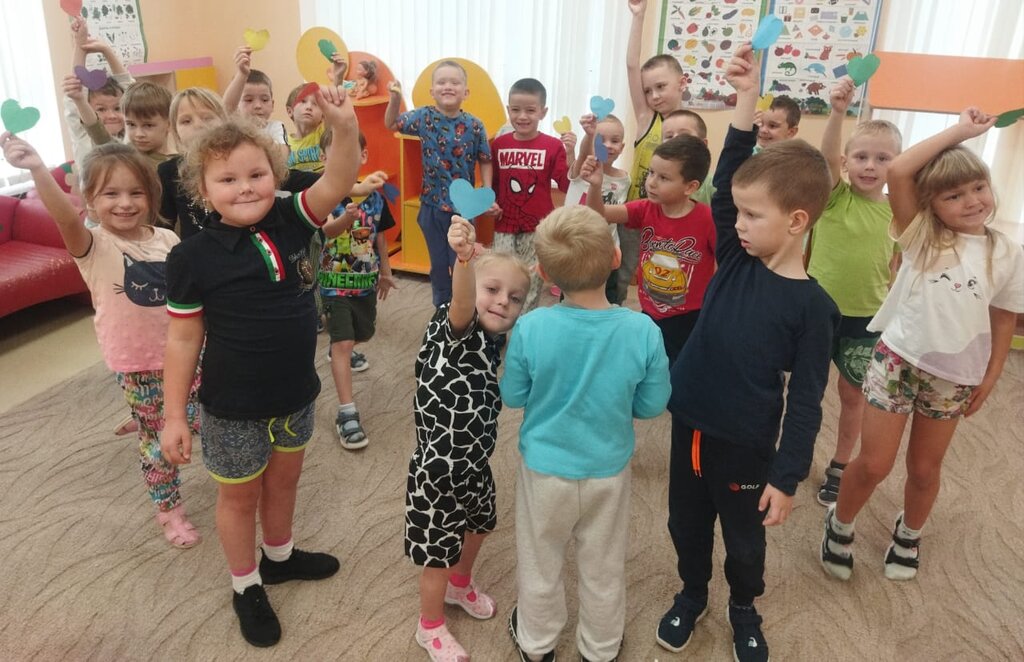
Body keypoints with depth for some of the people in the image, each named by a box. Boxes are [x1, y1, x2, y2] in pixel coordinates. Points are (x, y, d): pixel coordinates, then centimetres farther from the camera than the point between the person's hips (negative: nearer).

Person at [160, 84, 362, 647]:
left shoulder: (289, 222, -7)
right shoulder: (193, 257, -17)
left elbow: (336, 184, -20)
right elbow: (183, 339, -12)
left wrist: (345, 127, -39)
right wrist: (174, 416, -8)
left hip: (296, 393, 4)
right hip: (233, 408, -4)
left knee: (284, 480, 25)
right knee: (240, 496, 17)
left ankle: (279, 556, 51)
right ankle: (245, 585, 40)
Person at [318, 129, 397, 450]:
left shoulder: (374, 194, -1)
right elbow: (326, 229, -34)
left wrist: (385, 272, 16)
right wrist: (346, 219, -56)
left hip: (366, 279, 5)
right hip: (335, 281, -5)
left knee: (363, 334, 22)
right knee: (343, 342, -12)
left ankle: (341, 350, 59)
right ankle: (347, 413, -9)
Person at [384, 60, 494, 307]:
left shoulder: (474, 125, -8)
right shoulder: (424, 117, -4)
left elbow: (485, 161, 0)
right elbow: (391, 124, 7)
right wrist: (395, 99, -11)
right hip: (432, 205, 2)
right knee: (438, 265, 14)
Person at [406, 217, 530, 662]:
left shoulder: (493, 340, -2)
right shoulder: (454, 331, -24)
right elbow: (462, 303, -50)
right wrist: (465, 257, -67)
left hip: (475, 462, 8)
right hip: (438, 468, -8)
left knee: (477, 525, 29)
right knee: (438, 550, 10)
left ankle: (460, 584, 59)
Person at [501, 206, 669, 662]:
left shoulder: (530, 328, -25)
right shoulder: (642, 330, -23)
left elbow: (512, 396, -9)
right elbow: (653, 405, -10)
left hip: (545, 468, 0)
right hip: (608, 470, 1)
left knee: (541, 564, 24)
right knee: (603, 569, 24)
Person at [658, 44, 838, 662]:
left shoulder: (811, 305, -16)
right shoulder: (736, 261, -4)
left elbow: (805, 401, -13)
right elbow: (728, 181, -10)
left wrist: (787, 478, -11)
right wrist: (747, 97, -15)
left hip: (745, 445, -4)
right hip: (691, 425, 4)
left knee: (743, 537, 19)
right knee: (686, 524, 21)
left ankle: (744, 608, 46)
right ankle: (693, 593, 47)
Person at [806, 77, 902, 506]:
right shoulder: (835, 196, -8)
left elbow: (898, 268, 5)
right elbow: (826, 154, -27)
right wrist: (838, 111, -43)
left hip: (868, 317, 2)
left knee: (853, 394, 13)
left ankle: (839, 468, 32)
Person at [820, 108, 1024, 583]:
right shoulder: (920, 236, -7)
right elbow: (898, 172, -20)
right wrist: (959, 131, -15)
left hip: (954, 376, 2)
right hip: (897, 359, -2)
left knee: (925, 467, 16)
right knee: (873, 464, 2)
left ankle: (908, 534, 43)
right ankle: (839, 525, 29)